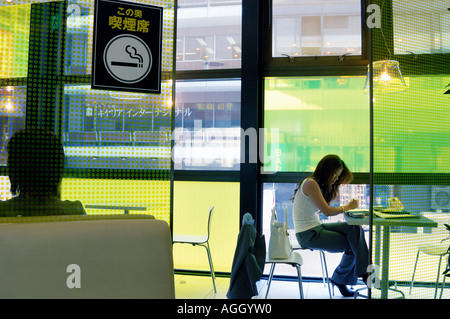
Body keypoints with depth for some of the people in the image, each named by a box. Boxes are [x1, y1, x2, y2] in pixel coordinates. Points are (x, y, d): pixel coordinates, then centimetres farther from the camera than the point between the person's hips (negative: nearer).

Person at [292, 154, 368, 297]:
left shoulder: (319, 185, 14)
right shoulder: (311, 183, -16)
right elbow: (327, 211, -18)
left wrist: (333, 189, 9)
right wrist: (347, 207, -5)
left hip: (316, 227, 9)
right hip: (307, 234, -9)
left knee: (355, 229, -9)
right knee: (352, 244, -11)